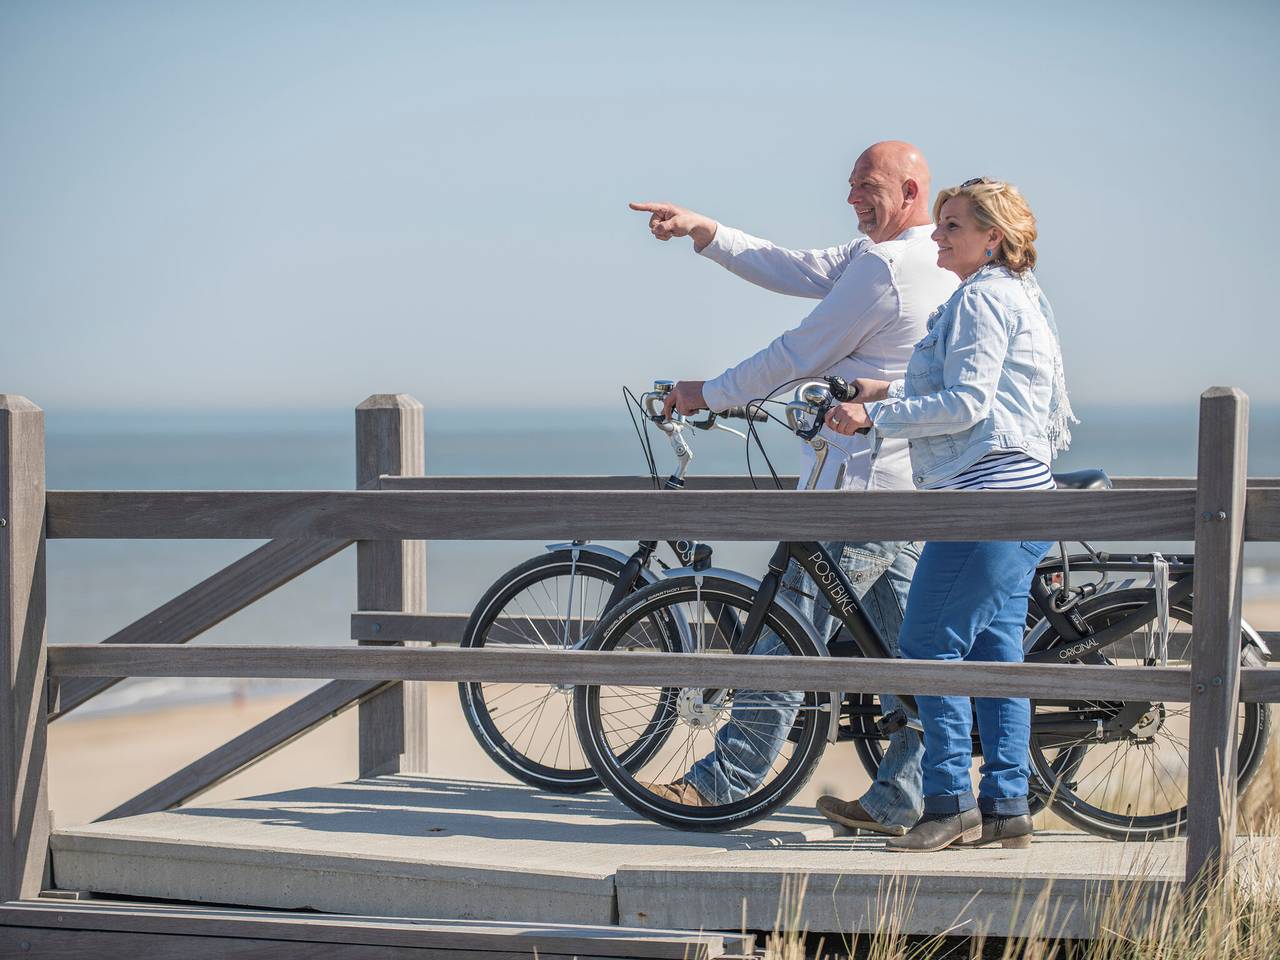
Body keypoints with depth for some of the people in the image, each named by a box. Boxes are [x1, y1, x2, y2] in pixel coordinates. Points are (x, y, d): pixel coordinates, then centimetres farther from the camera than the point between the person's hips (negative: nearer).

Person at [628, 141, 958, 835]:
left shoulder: (883, 268, -16)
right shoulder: (938, 264, 15)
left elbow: (800, 355, -12)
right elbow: (798, 271, 13)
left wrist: (709, 393, 1)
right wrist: (703, 232, 7)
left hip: (861, 482, -10)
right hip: (915, 486, 10)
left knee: (791, 636, -3)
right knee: (907, 648, 8)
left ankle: (726, 779, 2)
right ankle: (899, 800, 10)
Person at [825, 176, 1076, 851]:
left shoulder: (981, 299, -11)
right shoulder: (1020, 296, 21)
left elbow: (966, 404, -19)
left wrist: (874, 415, -15)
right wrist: (891, 394, 20)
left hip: (985, 494, -11)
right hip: (1021, 493, 11)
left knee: (929, 644, -7)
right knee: (995, 648, 10)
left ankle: (950, 804, -6)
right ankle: (1006, 808, 11)